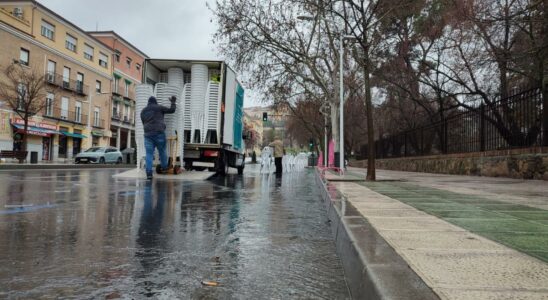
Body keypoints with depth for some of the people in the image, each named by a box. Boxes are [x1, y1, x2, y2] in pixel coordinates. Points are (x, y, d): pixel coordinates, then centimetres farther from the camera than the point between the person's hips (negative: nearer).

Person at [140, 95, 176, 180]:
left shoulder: (143, 111, 19)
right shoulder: (159, 107, 5)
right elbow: (172, 110, 8)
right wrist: (173, 102, 23)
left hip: (148, 134, 3)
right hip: (159, 133, -3)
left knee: (149, 154, -1)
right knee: (162, 151, 13)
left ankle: (149, 173, -8)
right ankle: (164, 168, 23)